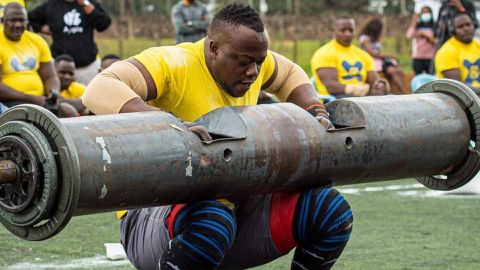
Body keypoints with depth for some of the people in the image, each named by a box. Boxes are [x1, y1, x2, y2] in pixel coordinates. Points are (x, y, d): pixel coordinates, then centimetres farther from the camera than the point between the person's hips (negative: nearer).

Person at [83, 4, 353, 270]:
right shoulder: (172, 65, -20)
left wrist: (316, 111, 7)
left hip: (230, 203, 7)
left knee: (332, 210, -6)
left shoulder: (250, 58, 2)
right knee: (212, 220, -42)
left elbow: (290, 74, 26)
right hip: (154, 215, -7)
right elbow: (99, 90, -35)